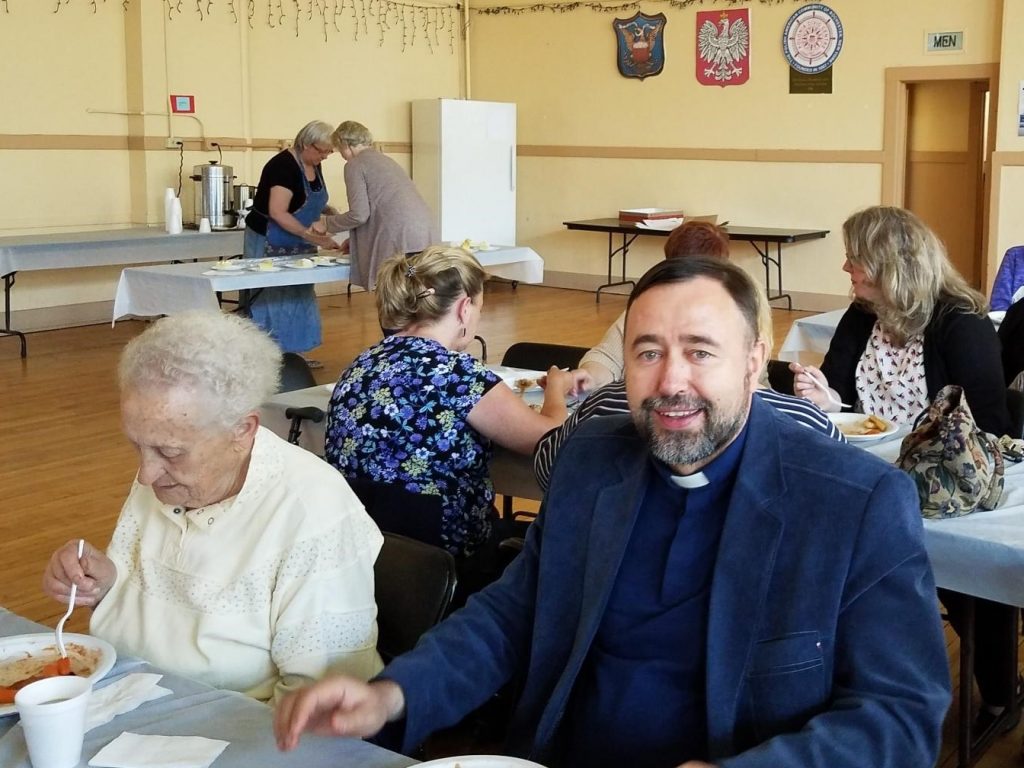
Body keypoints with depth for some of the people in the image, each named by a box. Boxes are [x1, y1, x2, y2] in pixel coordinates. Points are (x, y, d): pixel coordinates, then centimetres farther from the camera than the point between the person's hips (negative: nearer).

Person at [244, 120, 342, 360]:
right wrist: (310, 236, -29)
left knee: (298, 296, 11)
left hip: (296, 246, 9)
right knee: (272, 298, -6)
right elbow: (277, 212, -27)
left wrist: (330, 211, -3)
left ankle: (292, 353, 19)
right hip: (270, 244, -9)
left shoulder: (314, 166, 4)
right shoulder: (284, 165, -21)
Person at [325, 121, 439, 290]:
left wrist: (327, 223, 11)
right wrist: (353, 241, 37)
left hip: (402, 239, -8)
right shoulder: (384, 160, 28)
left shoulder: (355, 165, 2)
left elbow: (359, 214, -5)